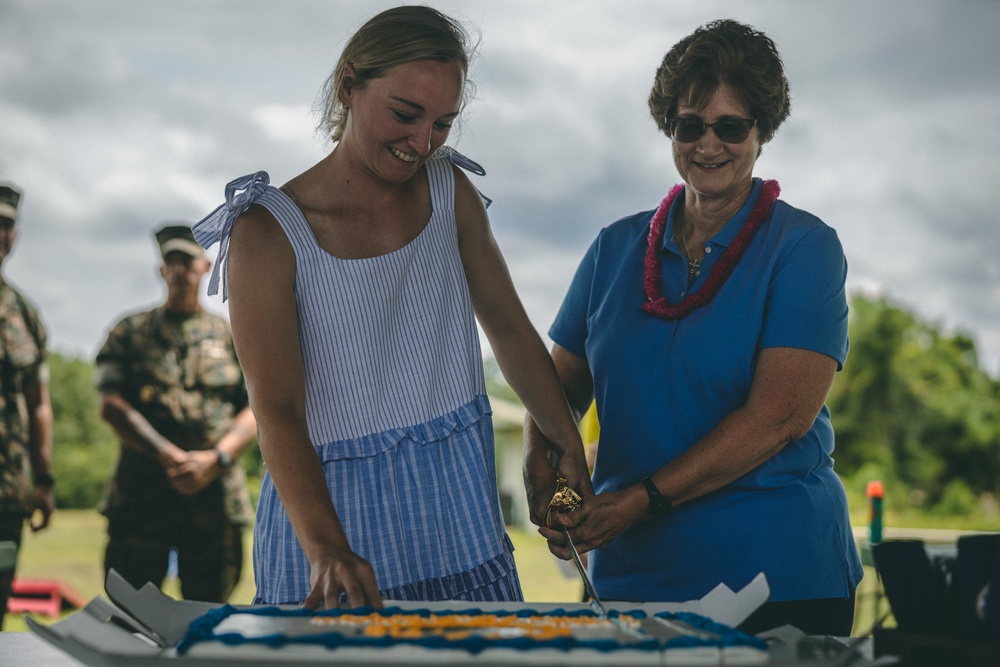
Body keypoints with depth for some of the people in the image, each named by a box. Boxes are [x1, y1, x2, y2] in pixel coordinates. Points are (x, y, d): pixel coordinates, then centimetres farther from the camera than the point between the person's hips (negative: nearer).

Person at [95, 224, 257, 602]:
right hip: (141, 497, -1)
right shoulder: (131, 333, 13)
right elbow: (111, 405, 0)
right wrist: (170, 457, -11)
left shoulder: (231, 337, 15)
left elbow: (256, 412, 8)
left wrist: (215, 459, -10)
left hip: (215, 496, 1)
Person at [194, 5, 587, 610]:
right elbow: (277, 410, -18)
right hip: (337, 509, -4)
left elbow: (513, 333, 15)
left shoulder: (450, 193, 5)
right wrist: (326, 549, -32)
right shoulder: (269, 232, -10)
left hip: (459, 514, 4)